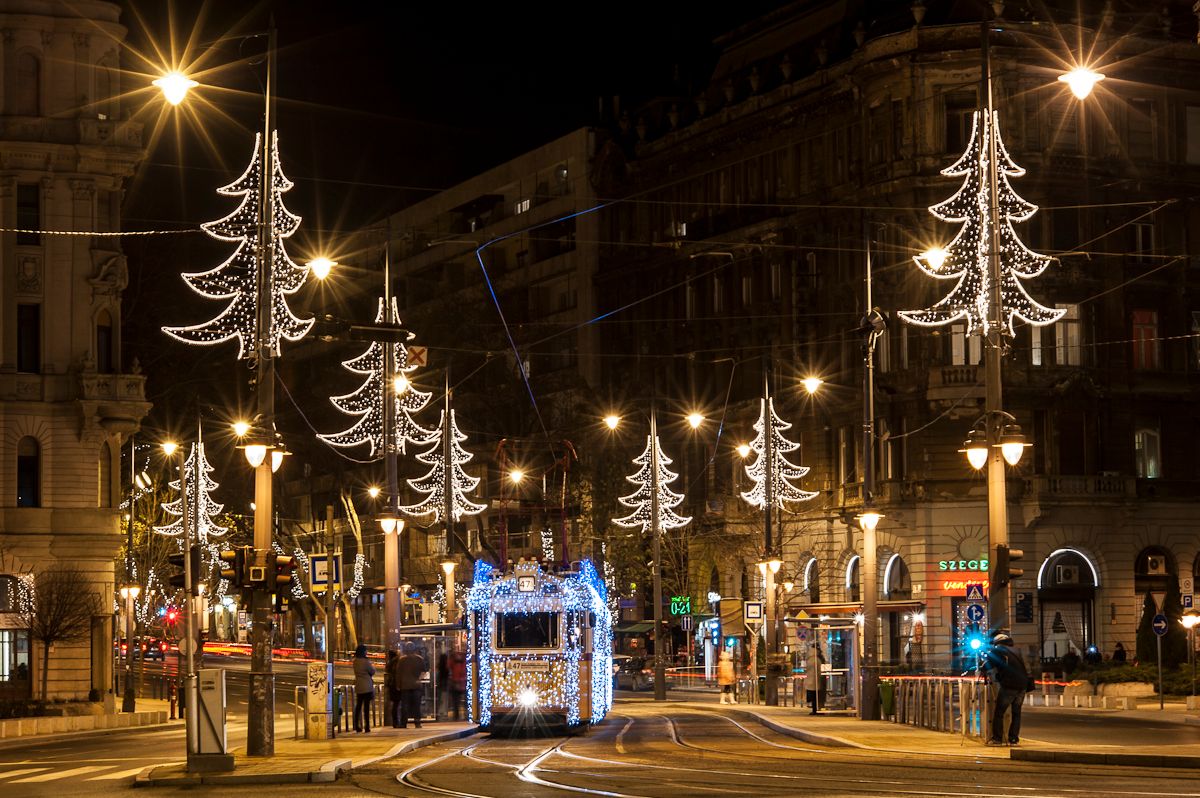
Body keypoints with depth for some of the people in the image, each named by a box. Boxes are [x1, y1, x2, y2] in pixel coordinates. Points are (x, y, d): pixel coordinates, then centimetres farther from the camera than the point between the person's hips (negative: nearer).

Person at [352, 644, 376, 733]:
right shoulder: (365, 662, -16)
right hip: (367, 687, -6)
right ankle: (367, 726, -1)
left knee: (358, 706, 11)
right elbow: (373, 671, -4)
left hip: (358, 687, 6)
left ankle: (357, 726, 12)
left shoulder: (355, 661, 4)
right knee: (366, 706, -2)